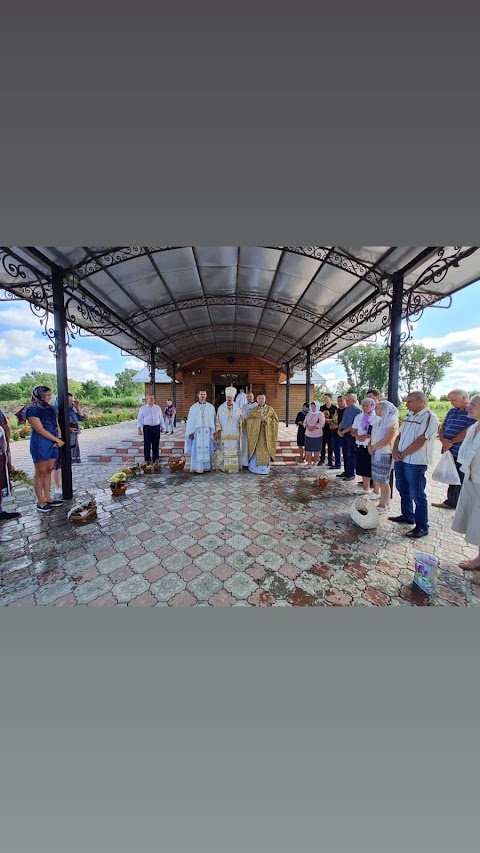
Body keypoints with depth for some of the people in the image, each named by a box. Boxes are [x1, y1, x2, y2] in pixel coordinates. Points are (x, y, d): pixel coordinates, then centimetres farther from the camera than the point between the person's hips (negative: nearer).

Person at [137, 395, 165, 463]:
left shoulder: (158, 408, 11)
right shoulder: (142, 408, 5)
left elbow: (161, 418, 14)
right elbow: (139, 419, 4)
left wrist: (162, 427, 11)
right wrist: (139, 429, -5)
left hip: (156, 427, 2)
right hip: (147, 428, -2)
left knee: (156, 445, 6)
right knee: (147, 445, -1)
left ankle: (155, 460, 16)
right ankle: (147, 461, 8)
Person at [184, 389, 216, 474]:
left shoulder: (211, 407, 4)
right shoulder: (193, 407, 4)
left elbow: (213, 420, 5)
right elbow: (190, 421, 3)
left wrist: (214, 431, 0)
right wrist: (190, 432, -3)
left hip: (208, 432, 1)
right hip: (197, 431, -1)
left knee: (207, 449, 5)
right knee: (197, 450, 0)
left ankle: (207, 466, 15)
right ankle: (197, 468, 6)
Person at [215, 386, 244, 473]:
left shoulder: (238, 409, 3)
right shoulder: (220, 408, -1)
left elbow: (241, 422, 7)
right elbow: (217, 420, 1)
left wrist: (242, 419, -16)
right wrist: (217, 432, -4)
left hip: (235, 434, 1)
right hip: (224, 434, -1)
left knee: (235, 451, 4)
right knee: (225, 451, 1)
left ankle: (235, 467, 14)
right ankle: (226, 467, 12)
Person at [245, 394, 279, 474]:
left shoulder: (270, 409, 5)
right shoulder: (253, 410, 7)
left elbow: (276, 420, 0)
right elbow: (249, 420, -3)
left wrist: (266, 419, -15)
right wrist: (258, 420, -15)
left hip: (266, 435, 0)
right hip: (256, 434, 0)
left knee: (265, 451, 1)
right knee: (256, 451, -1)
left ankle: (265, 468, 13)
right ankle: (254, 468, 12)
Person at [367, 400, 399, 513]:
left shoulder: (392, 421, -10)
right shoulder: (379, 421, 14)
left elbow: (388, 439, -18)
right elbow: (373, 436, 15)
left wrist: (374, 447, -10)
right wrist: (370, 446, -3)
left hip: (385, 454, -8)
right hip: (375, 453, 8)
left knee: (383, 481, -2)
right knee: (378, 479, 10)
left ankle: (383, 505, 7)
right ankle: (385, 502, 21)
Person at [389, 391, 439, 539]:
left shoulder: (429, 417, -13)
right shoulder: (409, 415, 13)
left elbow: (420, 441, -19)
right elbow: (399, 435, 12)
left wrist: (402, 454, -13)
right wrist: (395, 452, -2)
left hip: (415, 463, -8)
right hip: (400, 460, 8)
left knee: (417, 495, 1)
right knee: (403, 490, 19)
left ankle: (422, 527, 15)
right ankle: (407, 516, 36)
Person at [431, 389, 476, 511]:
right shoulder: (452, 411, 13)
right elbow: (442, 428, 12)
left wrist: (451, 442, -15)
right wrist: (443, 440, -6)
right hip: (449, 452, 7)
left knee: (460, 481, 2)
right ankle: (450, 502, 31)